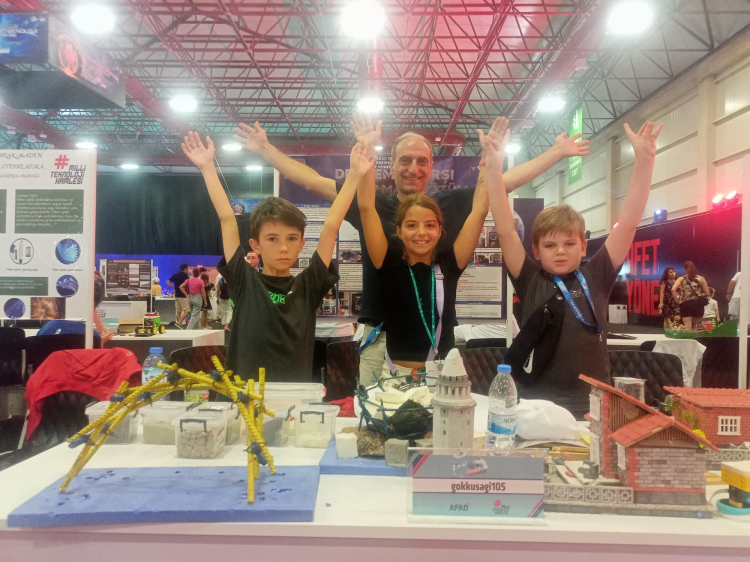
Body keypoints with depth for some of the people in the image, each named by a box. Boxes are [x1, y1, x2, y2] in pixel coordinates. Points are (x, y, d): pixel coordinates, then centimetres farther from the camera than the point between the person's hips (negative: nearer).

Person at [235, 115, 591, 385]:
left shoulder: (450, 206, 5)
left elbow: (506, 181, 10)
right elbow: (311, 181, 7)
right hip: (379, 336, 0)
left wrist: (557, 153, 13)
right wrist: (265, 150, 9)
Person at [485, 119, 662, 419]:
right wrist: (494, 164, -15)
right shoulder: (530, 282, 0)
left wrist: (644, 159, -8)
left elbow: (628, 223, -2)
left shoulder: (596, 278, 3)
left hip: (592, 407, 2)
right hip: (539, 407, -1)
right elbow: (505, 229, -8)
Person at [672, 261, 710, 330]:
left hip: (685, 304, -1)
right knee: (698, 327, 16)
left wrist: (677, 300, -8)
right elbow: (707, 293, 2)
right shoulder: (701, 278, 3)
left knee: (687, 328, 2)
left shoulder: (681, 279, -1)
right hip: (698, 304, 1)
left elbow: (673, 289, -17)